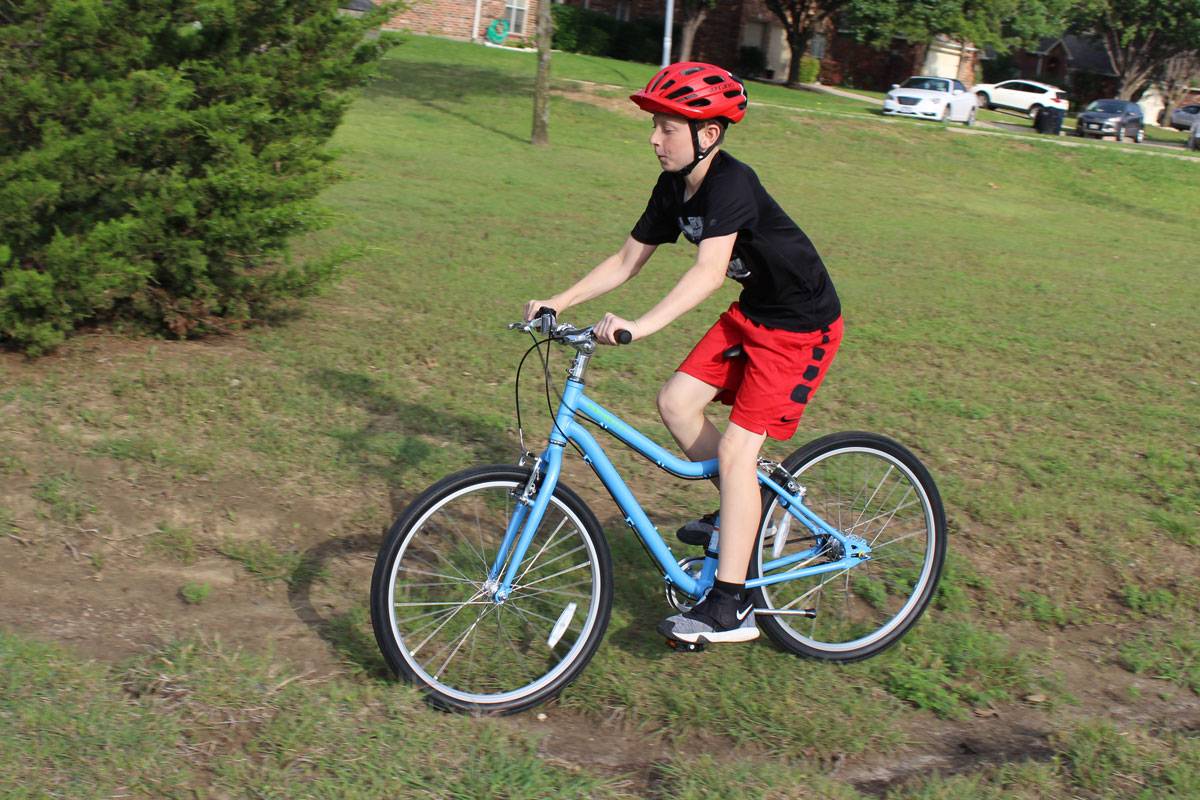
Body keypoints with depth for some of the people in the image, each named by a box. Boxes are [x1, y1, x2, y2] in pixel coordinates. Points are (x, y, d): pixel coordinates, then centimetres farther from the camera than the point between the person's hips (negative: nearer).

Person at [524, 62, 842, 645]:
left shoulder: (730, 183, -27)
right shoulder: (675, 188, -1)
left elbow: (710, 270, -42)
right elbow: (627, 260, 5)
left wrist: (640, 326, -52)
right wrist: (558, 302, -4)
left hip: (802, 325, -9)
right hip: (751, 312, 9)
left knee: (735, 448, -13)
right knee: (676, 402, 2)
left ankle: (731, 607, -7)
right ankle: (742, 509, 23)